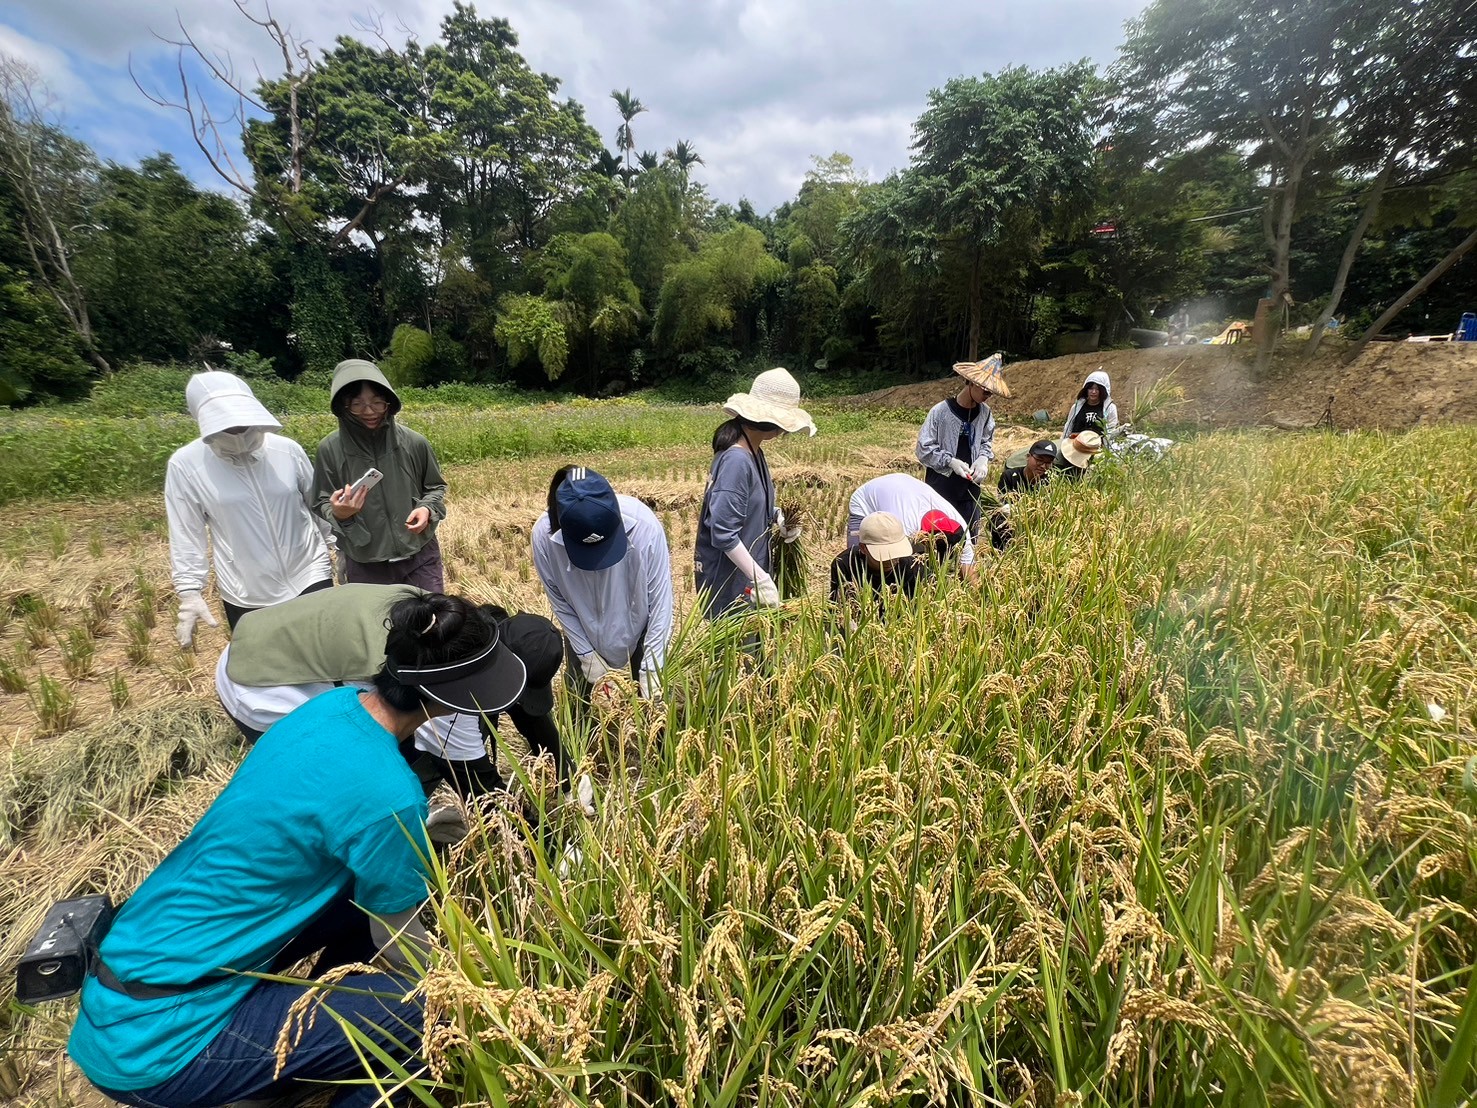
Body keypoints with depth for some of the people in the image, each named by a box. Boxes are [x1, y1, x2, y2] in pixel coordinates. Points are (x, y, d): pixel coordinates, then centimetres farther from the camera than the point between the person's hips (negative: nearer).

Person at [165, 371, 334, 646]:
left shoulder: (287, 450, -5)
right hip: (245, 596, 0)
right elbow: (186, 536, -2)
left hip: (310, 578, 1)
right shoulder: (185, 465, -8)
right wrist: (190, 592, -6)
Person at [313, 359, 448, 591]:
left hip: (420, 558, 0)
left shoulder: (414, 443, -8)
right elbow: (322, 504, 1)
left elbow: (436, 487, 7)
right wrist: (337, 513, -21)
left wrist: (427, 509, -13)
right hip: (364, 566, 0)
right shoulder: (330, 449, -8)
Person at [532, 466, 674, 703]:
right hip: (585, 636, 2)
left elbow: (660, 601, -24)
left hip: (640, 633, -1)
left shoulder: (644, 525, -35)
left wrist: (650, 669, -22)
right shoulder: (544, 535, -29)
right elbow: (560, 602, -13)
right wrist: (586, 655, -10)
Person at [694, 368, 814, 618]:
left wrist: (777, 517, 1)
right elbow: (723, 533, -28)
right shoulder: (737, 460, -25)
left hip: (746, 571, 9)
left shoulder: (753, 452, 4)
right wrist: (761, 578, -26)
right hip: (730, 580, -9)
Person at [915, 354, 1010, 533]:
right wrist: (950, 461, -20)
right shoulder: (940, 411, -14)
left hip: (970, 487, 5)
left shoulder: (985, 412, 2)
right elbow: (923, 448, -10)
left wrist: (983, 458, -5)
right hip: (941, 488, -5)